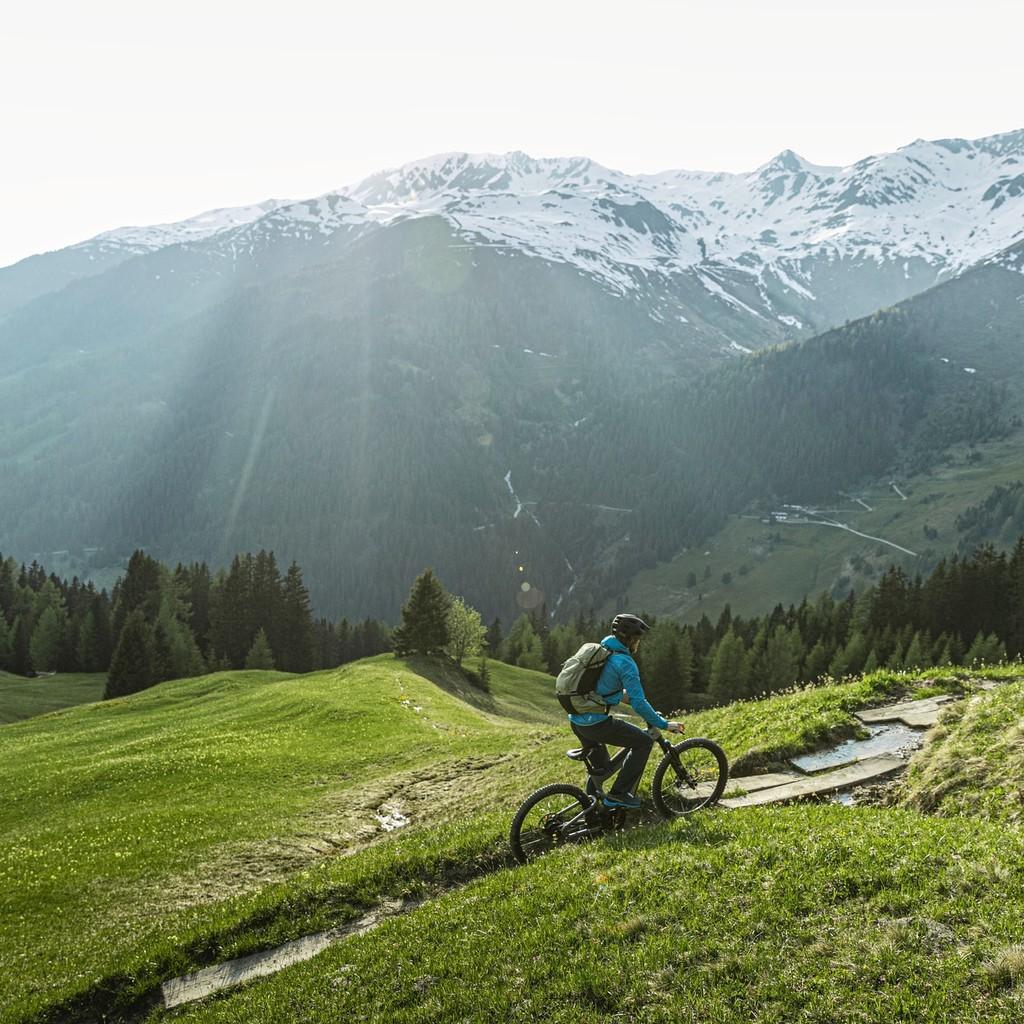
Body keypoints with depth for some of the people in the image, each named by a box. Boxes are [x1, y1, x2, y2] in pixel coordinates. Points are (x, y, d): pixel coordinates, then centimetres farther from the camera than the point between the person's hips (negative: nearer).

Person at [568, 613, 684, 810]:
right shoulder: (625, 662, -12)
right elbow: (639, 704, -16)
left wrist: (624, 695, 37)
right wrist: (664, 724, -8)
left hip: (575, 720, 9)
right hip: (596, 723, -9)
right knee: (644, 742, 2)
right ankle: (619, 793, 0)